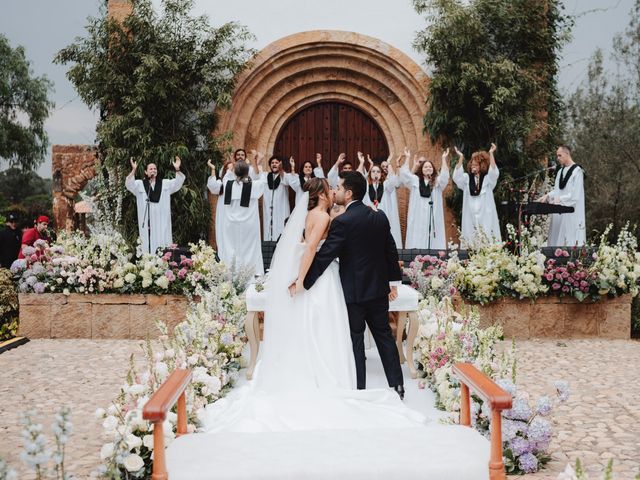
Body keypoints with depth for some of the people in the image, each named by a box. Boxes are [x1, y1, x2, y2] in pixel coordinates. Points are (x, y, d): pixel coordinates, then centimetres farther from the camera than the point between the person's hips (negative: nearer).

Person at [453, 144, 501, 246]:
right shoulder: (467, 178, 12)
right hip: (470, 216, 2)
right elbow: (457, 176, -5)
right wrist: (460, 157, -12)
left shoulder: (488, 178, 6)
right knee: (470, 241, -3)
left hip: (485, 216, -2)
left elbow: (494, 172, -13)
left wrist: (491, 154, -20)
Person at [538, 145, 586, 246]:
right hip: (559, 215, 8)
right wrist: (548, 196, -2)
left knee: (571, 244, -8)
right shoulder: (560, 172, 16)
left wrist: (560, 199, -19)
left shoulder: (577, 171, -8)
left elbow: (575, 195, -15)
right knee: (558, 241, 4)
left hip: (571, 215, -8)